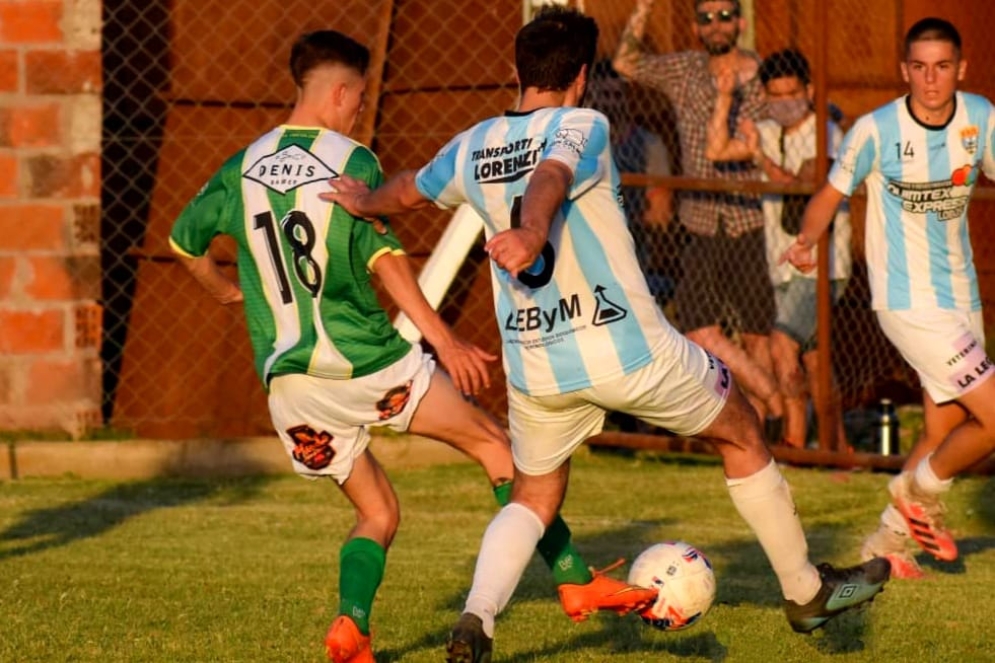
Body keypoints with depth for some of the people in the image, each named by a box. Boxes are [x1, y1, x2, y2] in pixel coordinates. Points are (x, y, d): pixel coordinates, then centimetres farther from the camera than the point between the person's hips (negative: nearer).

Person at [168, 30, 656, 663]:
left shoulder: (244, 167, 8)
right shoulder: (353, 161, -8)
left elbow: (185, 239, 17)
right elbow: (384, 258, -16)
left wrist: (228, 289, 36)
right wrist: (444, 341, -17)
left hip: (290, 382, 5)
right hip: (366, 361, -5)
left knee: (378, 514, 17)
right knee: (494, 442, 12)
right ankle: (576, 581, 9)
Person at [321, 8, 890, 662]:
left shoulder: (472, 148, 7)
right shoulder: (581, 126, -10)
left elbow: (405, 191, 26)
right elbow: (550, 177, -33)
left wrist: (363, 201, 49)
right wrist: (533, 232, -54)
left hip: (534, 364, 5)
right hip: (626, 348, -5)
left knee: (534, 497, 22)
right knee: (742, 433, 17)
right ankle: (807, 591, 25)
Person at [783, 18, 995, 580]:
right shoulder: (876, 130, -14)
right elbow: (831, 195, -5)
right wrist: (807, 240, -24)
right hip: (908, 299, -6)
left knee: (945, 432, 13)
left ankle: (888, 541, 29)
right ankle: (920, 492, 11)